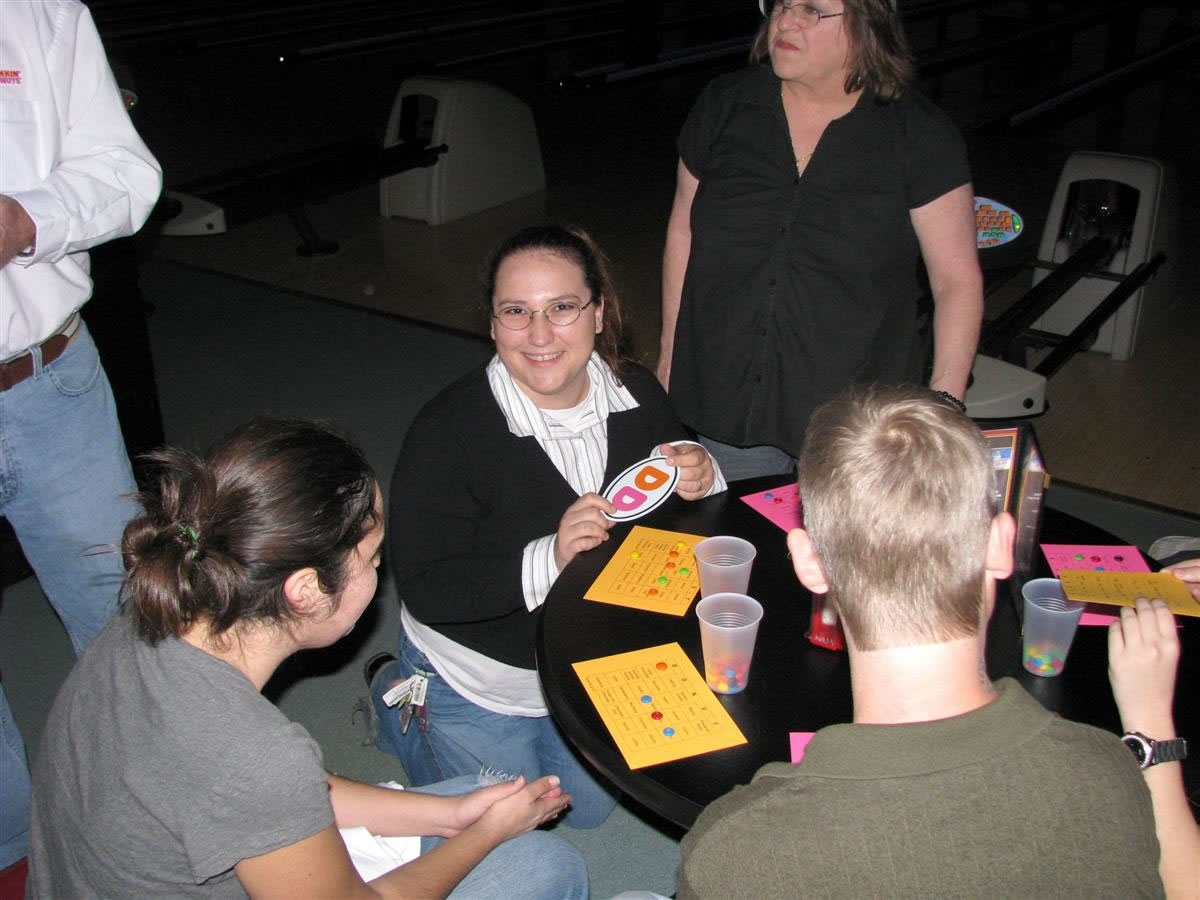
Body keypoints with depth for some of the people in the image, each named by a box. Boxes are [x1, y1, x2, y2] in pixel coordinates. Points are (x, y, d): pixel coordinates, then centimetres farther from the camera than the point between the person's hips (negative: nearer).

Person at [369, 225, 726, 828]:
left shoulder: (635, 394, -14)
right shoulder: (448, 432, -29)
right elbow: (426, 590, -28)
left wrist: (700, 479, -21)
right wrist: (548, 559, -41)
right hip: (481, 681, -4)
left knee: (590, 810, 25)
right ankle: (400, 698, 35)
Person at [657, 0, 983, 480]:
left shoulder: (920, 134, -7)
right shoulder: (724, 106, 1)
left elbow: (958, 280, -5)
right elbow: (682, 230, 10)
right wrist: (670, 351, 12)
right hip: (727, 399, 3)